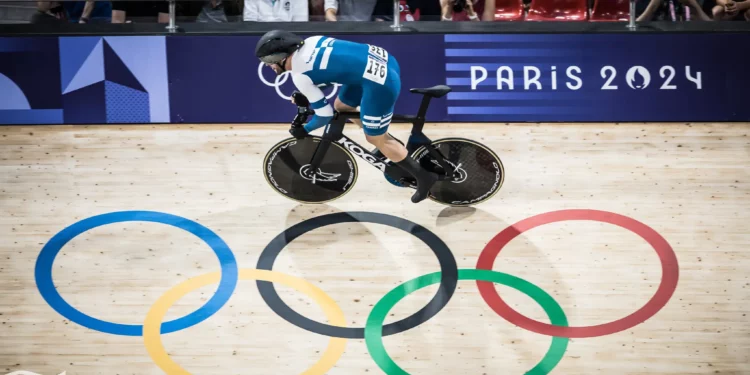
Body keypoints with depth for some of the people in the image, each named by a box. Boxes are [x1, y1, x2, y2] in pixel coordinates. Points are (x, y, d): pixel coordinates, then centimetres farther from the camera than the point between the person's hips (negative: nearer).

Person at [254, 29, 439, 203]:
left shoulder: (299, 75, -9)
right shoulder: (309, 42, 11)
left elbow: (325, 115, -5)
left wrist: (304, 130, 15)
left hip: (380, 83, -9)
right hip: (383, 59, 9)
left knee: (375, 139, 8)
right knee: (341, 107, 24)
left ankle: (424, 176, 17)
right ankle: (391, 146, 35)